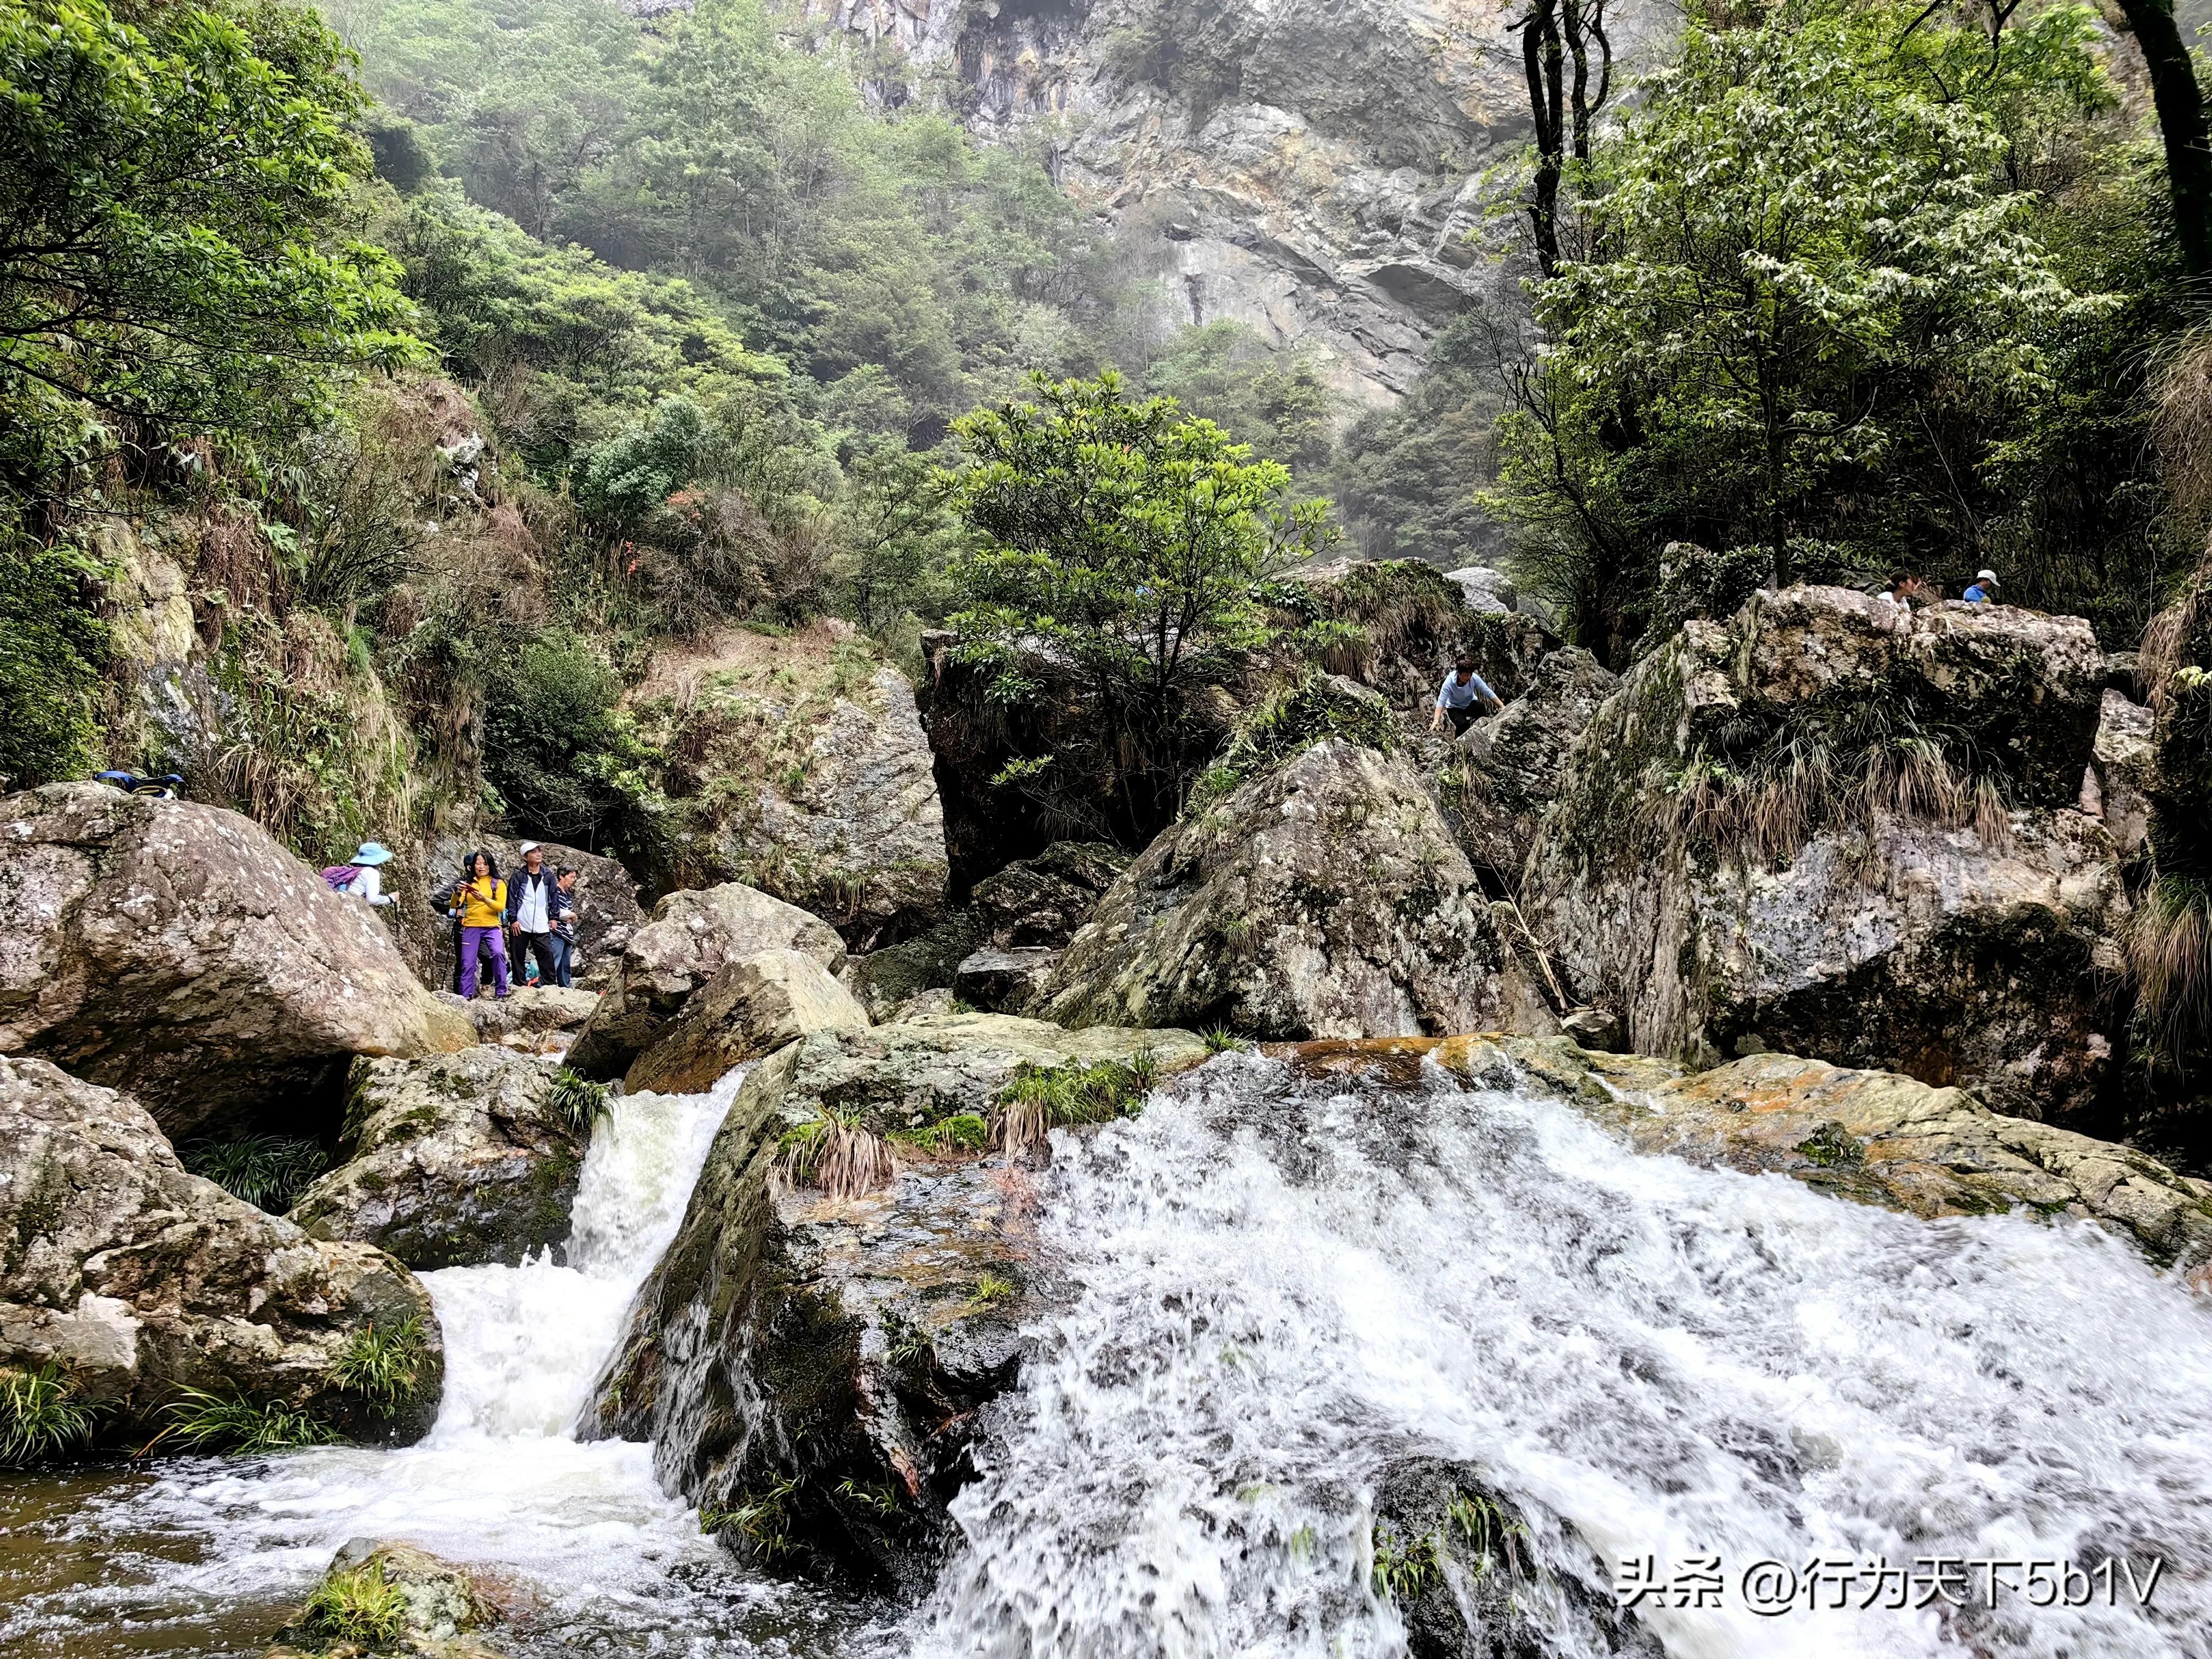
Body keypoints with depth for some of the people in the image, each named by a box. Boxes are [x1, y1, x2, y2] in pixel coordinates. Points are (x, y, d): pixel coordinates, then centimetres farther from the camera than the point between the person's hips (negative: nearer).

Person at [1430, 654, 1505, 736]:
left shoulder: (1474, 678, -25)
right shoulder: (1450, 681, -31)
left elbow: (1488, 692, -20)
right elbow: (1441, 702, -33)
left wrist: (1502, 707, -24)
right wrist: (1436, 720, -43)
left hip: (1470, 703, 2)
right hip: (1454, 707, -2)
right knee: (1463, 725, -29)